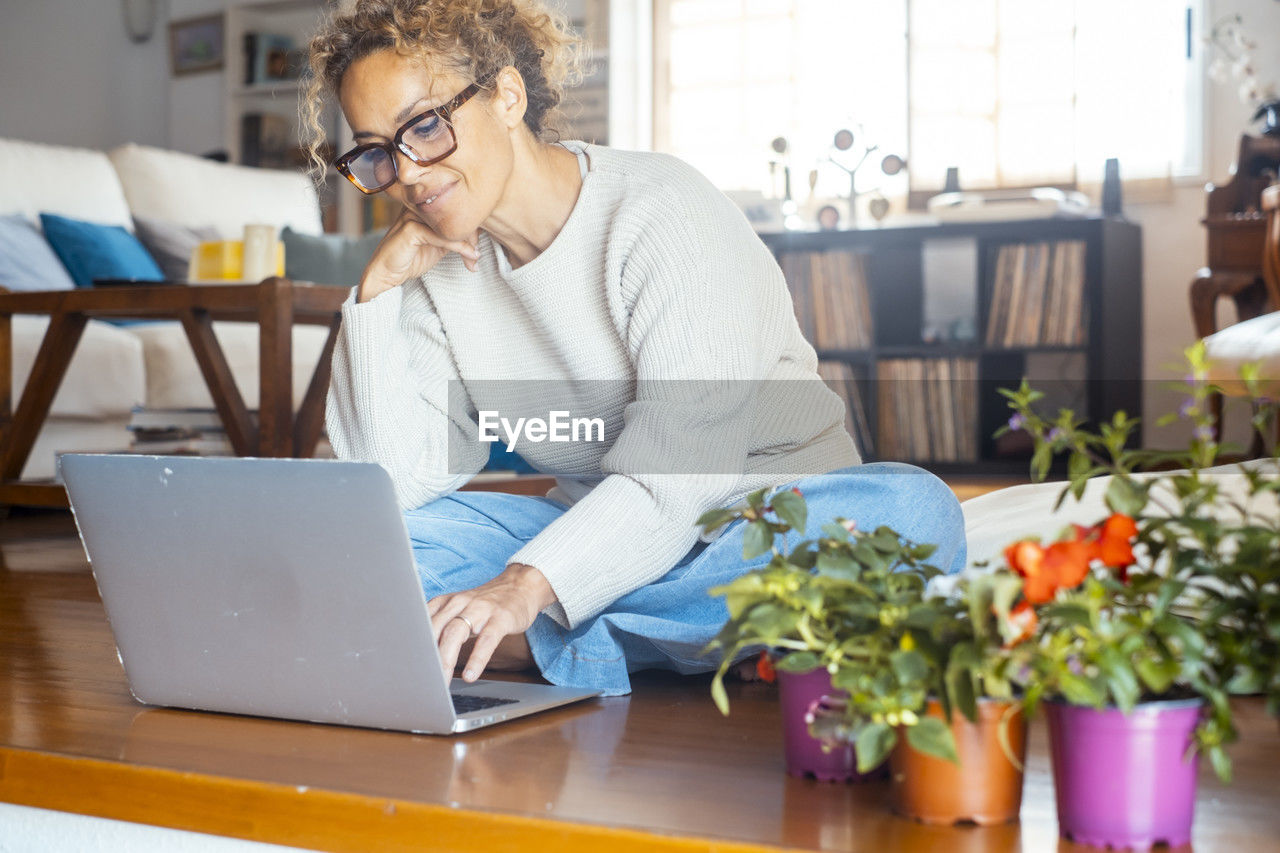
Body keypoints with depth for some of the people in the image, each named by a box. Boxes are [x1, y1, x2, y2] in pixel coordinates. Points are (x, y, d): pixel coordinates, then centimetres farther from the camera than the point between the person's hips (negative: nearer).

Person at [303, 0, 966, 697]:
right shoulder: (439, 271, 4)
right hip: (597, 541, 4)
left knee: (911, 511, -37)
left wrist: (528, 584, -39)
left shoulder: (662, 211, -15)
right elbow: (390, 482, -4)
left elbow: (680, 469, -26)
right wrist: (376, 293, -10)